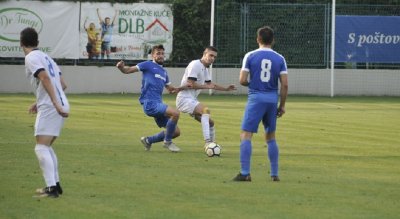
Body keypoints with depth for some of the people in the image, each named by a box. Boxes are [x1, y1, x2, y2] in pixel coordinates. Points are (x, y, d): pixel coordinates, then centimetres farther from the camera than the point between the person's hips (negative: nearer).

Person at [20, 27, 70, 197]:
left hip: (49, 107, -9)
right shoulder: (46, 57, 21)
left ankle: (51, 188, -21)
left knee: (41, 148, -11)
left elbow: (45, 78, -20)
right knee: (47, 147, 20)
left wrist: (55, 104, -26)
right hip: (60, 106, 9)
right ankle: (55, 184, 21)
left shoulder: (31, 58, -5)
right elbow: (62, 85, 24)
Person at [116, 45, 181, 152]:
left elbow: (171, 89, 34)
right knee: (175, 113, -28)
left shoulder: (164, 72, 24)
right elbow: (129, 70, -3)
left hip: (158, 104, 8)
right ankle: (167, 142, -10)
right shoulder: (148, 65, 3)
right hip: (149, 103, -8)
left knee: (176, 132, 5)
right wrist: (122, 67, -25)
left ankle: (148, 140, 21)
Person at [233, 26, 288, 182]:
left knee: (246, 135, -2)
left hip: (256, 98, -4)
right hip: (272, 99, 4)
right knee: (271, 137, 15)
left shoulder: (250, 56, -3)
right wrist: (282, 105, 10)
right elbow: (285, 84, 1)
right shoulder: (279, 59, 4)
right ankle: (274, 174, 15)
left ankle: (245, 173, -12)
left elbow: (242, 80, -6)